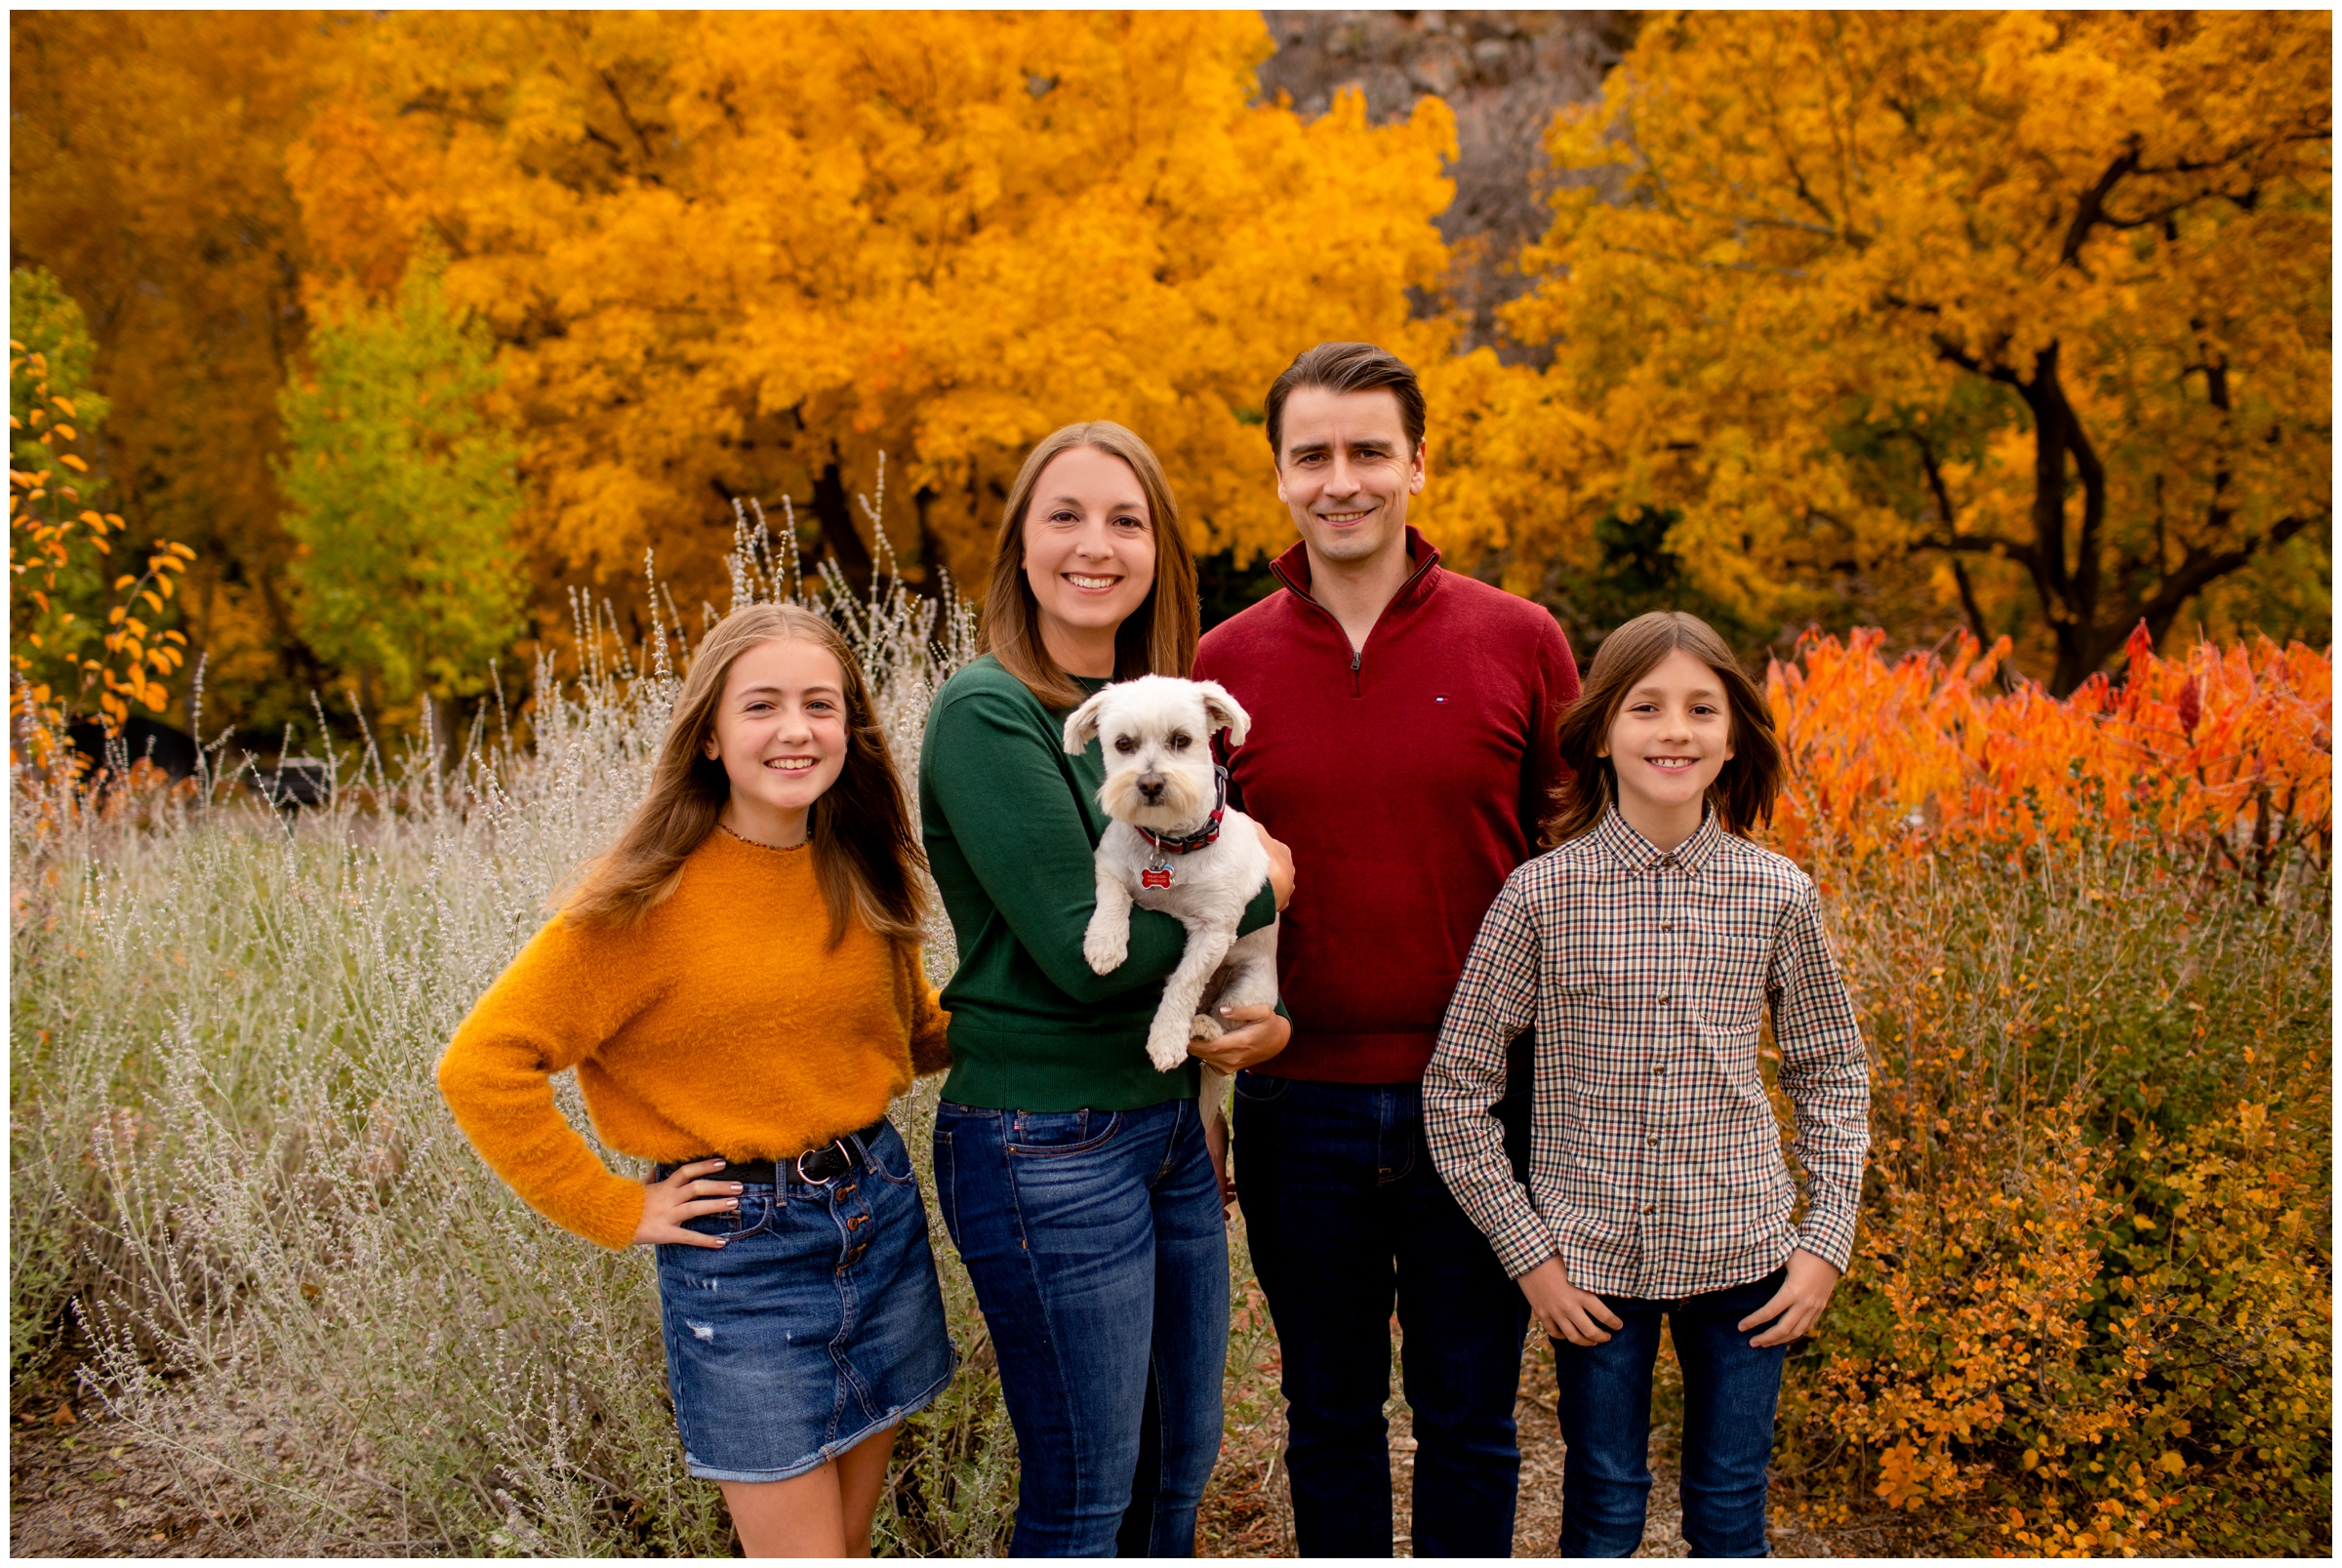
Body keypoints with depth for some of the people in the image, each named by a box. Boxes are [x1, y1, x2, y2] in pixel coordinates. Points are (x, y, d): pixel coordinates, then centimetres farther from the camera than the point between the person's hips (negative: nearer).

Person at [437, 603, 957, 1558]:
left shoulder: (864, 876, 3)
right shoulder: (651, 898, -15)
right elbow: (480, 1067, -15)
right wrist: (618, 1214, -13)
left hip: (882, 1214, 6)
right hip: (738, 1247, -5)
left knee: (850, 1539, 17)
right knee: (800, 1549, 2)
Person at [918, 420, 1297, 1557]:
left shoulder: (1161, 707, 8)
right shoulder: (988, 713, -15)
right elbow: (1084, 950, -21)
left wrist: (1271, 1017, -6)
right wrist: (1253, 889, -8)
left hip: (1169, 1122, 8)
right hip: (1045, 1149, -7)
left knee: (1179, 1464, 20)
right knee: (1082, 1498, 7)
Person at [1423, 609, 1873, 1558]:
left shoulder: (1777, 895, -4)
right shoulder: (1542, 895, -10)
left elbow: (1832, 1070, 9)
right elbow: (1455, 1088, -4)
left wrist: (1828, 1238, 1)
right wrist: (1527, 1253, -7)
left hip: (1742, 1249, 2)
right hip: (1590, 1260, -1)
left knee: (1731, 1514, 13)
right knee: (1604, 1514, 12)